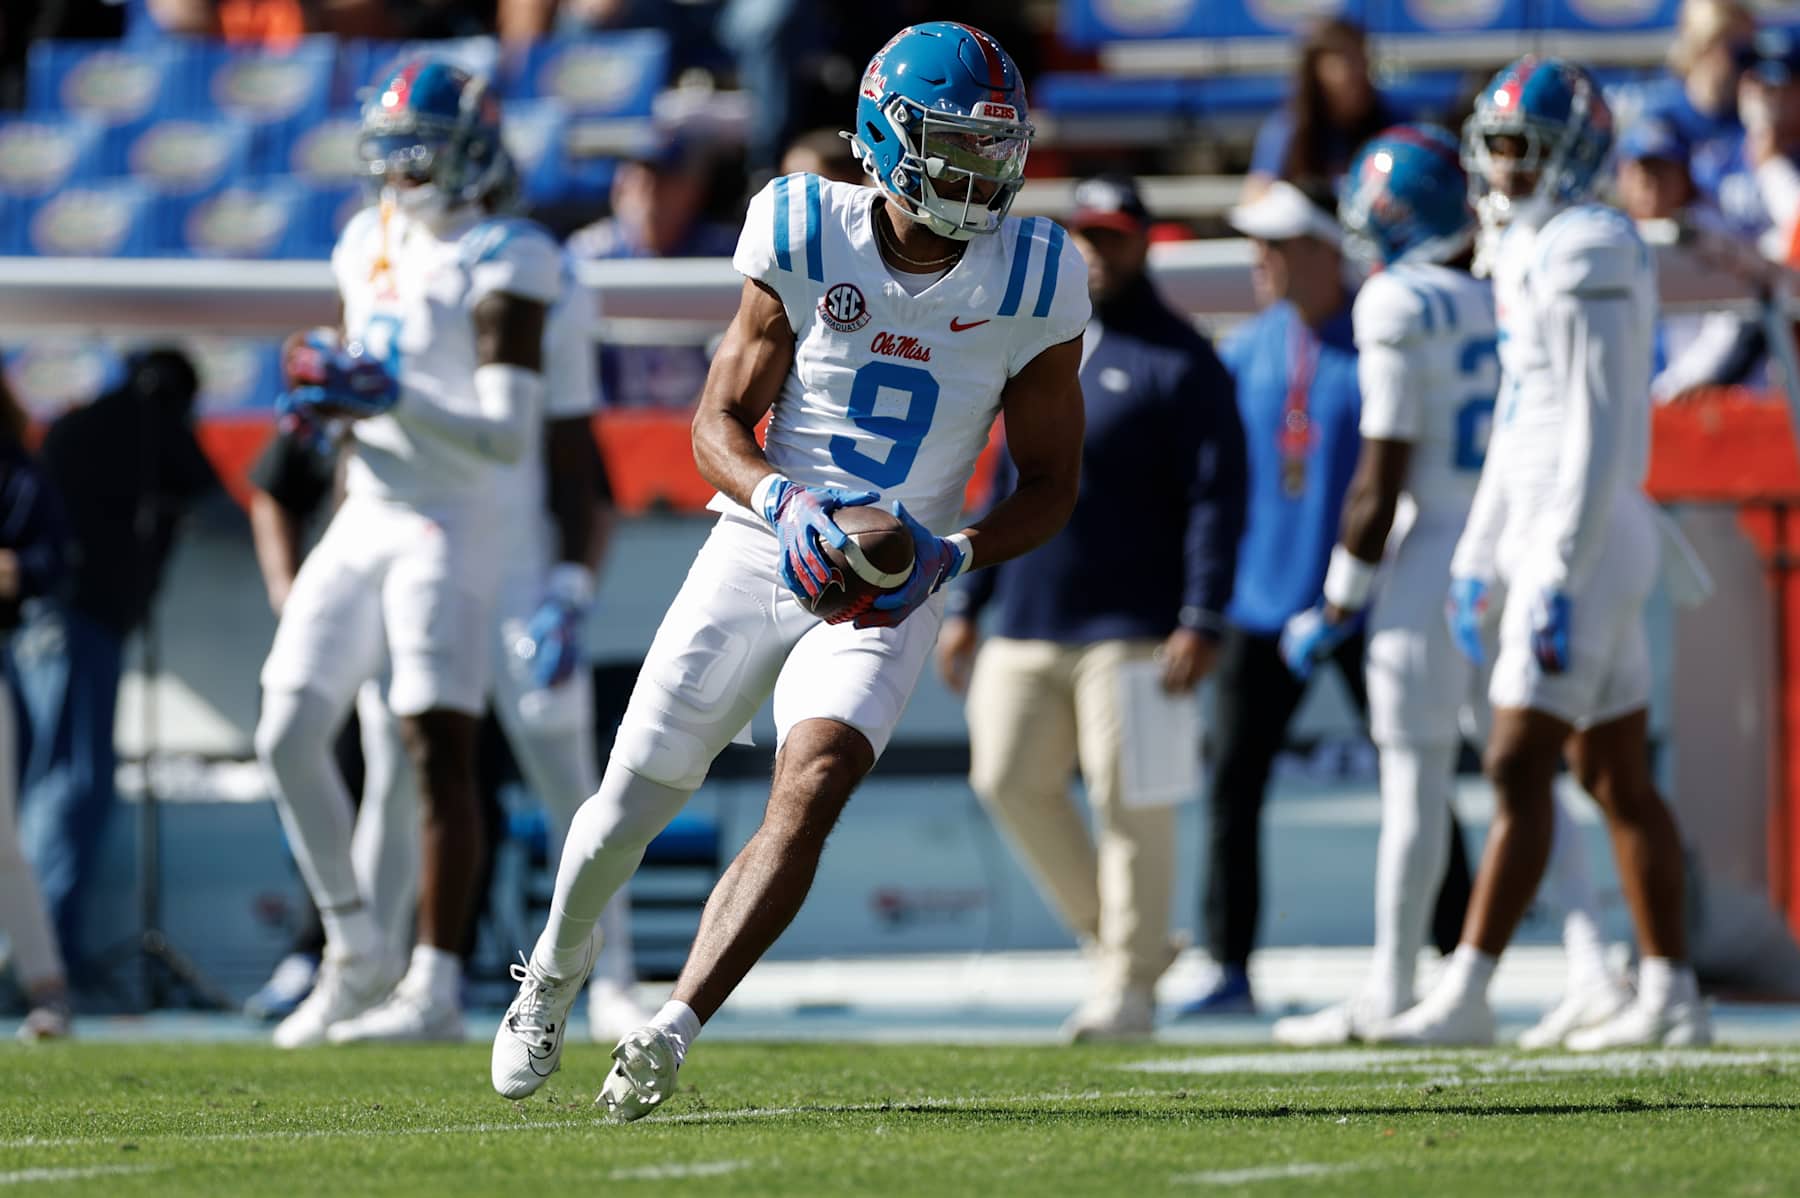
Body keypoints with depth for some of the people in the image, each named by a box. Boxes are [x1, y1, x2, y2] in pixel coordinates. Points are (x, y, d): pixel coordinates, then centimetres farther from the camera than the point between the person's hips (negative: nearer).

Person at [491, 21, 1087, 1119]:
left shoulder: (1033, 284, -6)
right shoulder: (807, 239, -7)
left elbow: (1051, 483, 2)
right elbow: (720, 424, -2)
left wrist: (954, 556, -16)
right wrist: (784, 501, -23)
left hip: (892, 587, -1)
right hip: (758, 557, 1)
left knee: (812, 792, -24)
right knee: (633, 801, 5)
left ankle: (671, 1034, -22)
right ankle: (556, 969, 36)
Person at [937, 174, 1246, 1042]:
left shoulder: (1181, 363, -3)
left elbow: (1217, 500, -9)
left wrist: (1202, 621, -18)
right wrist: (966, 607, 17)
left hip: (1131, 626, -7)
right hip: (1027, 621, 7)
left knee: (1128, 800, -6)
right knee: (1008, 779, 2)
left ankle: (1128, 984, 3)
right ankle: (1111, 938, 16)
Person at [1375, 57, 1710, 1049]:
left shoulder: (1588, 257, -15)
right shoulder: (1527, 256, 16)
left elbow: (1599, 432, -20)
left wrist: (1558, 575, -23)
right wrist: (1477, 559, 23)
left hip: (1585, 541, -10)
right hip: (1548, 538, 10)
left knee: (1519, 767, -11)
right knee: (1616, 780, 11)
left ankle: (1465, 995, -13)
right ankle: (1670, 995, 14)